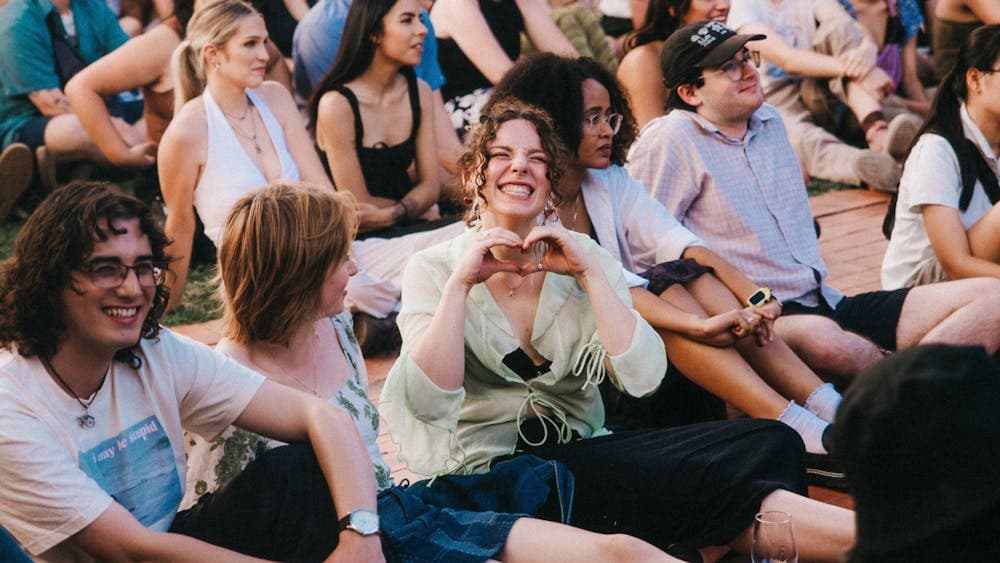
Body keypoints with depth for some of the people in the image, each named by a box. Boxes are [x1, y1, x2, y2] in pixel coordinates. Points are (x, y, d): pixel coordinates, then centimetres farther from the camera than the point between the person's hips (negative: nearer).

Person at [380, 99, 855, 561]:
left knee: (771, 443, -18)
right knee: (680, 479, -30)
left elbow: (641, 379, -7)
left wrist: (589, 272, -11)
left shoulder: (583, 259, 9)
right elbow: (428, 403, -16)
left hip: (584, 449, 5)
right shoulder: (432, 270, 1)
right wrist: (460, 284, -18)